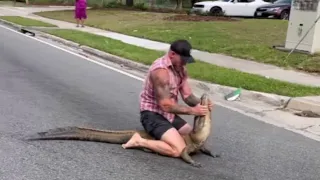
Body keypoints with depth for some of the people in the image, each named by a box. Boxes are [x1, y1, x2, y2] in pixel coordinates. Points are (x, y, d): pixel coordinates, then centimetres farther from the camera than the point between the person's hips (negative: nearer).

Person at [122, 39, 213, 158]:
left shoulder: (180, 69, 4)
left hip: (169, 114, 10)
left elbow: (188, 96, 5)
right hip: (153, 115, -9)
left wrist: (201, 104, -16)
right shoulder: (161, 70, -25)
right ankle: (139, 141, -11)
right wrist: (192, 110, -25)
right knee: (178, 150, -24)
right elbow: (165, 105, -27)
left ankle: (159, 136, 19)